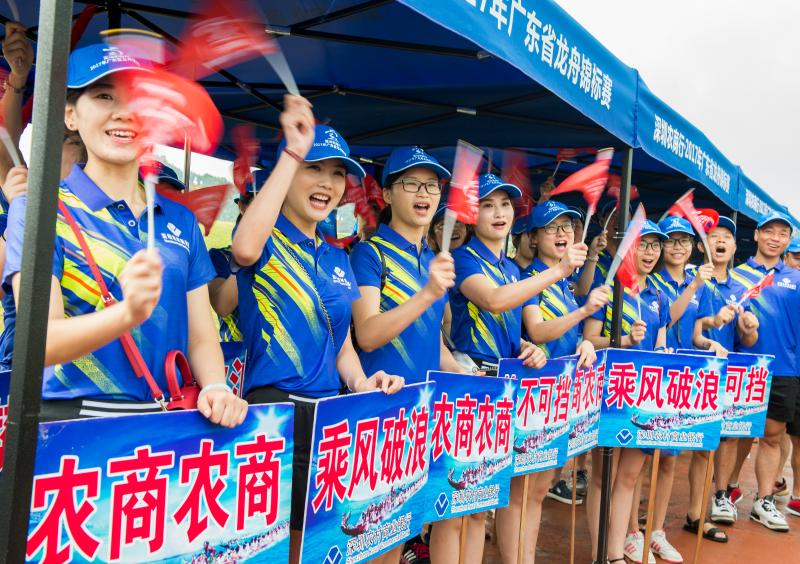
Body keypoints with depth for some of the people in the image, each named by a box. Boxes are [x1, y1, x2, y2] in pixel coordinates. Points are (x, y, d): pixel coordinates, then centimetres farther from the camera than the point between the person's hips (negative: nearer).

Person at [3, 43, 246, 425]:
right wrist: (127, 313, -33)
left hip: (165, 424, 3)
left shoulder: (181, 219, 7)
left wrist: (215, 388, -15)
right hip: (68, 420, -3)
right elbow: (40, 342, -15)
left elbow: (201, 336, 6)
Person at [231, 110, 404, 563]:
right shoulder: (265, 239, -6)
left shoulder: (337, 259, 12)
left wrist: (360, 382, -2)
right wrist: (293, 152, -28)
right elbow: (244, 249, -32)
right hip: (272, 411, -6)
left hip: (328, 415, 7)